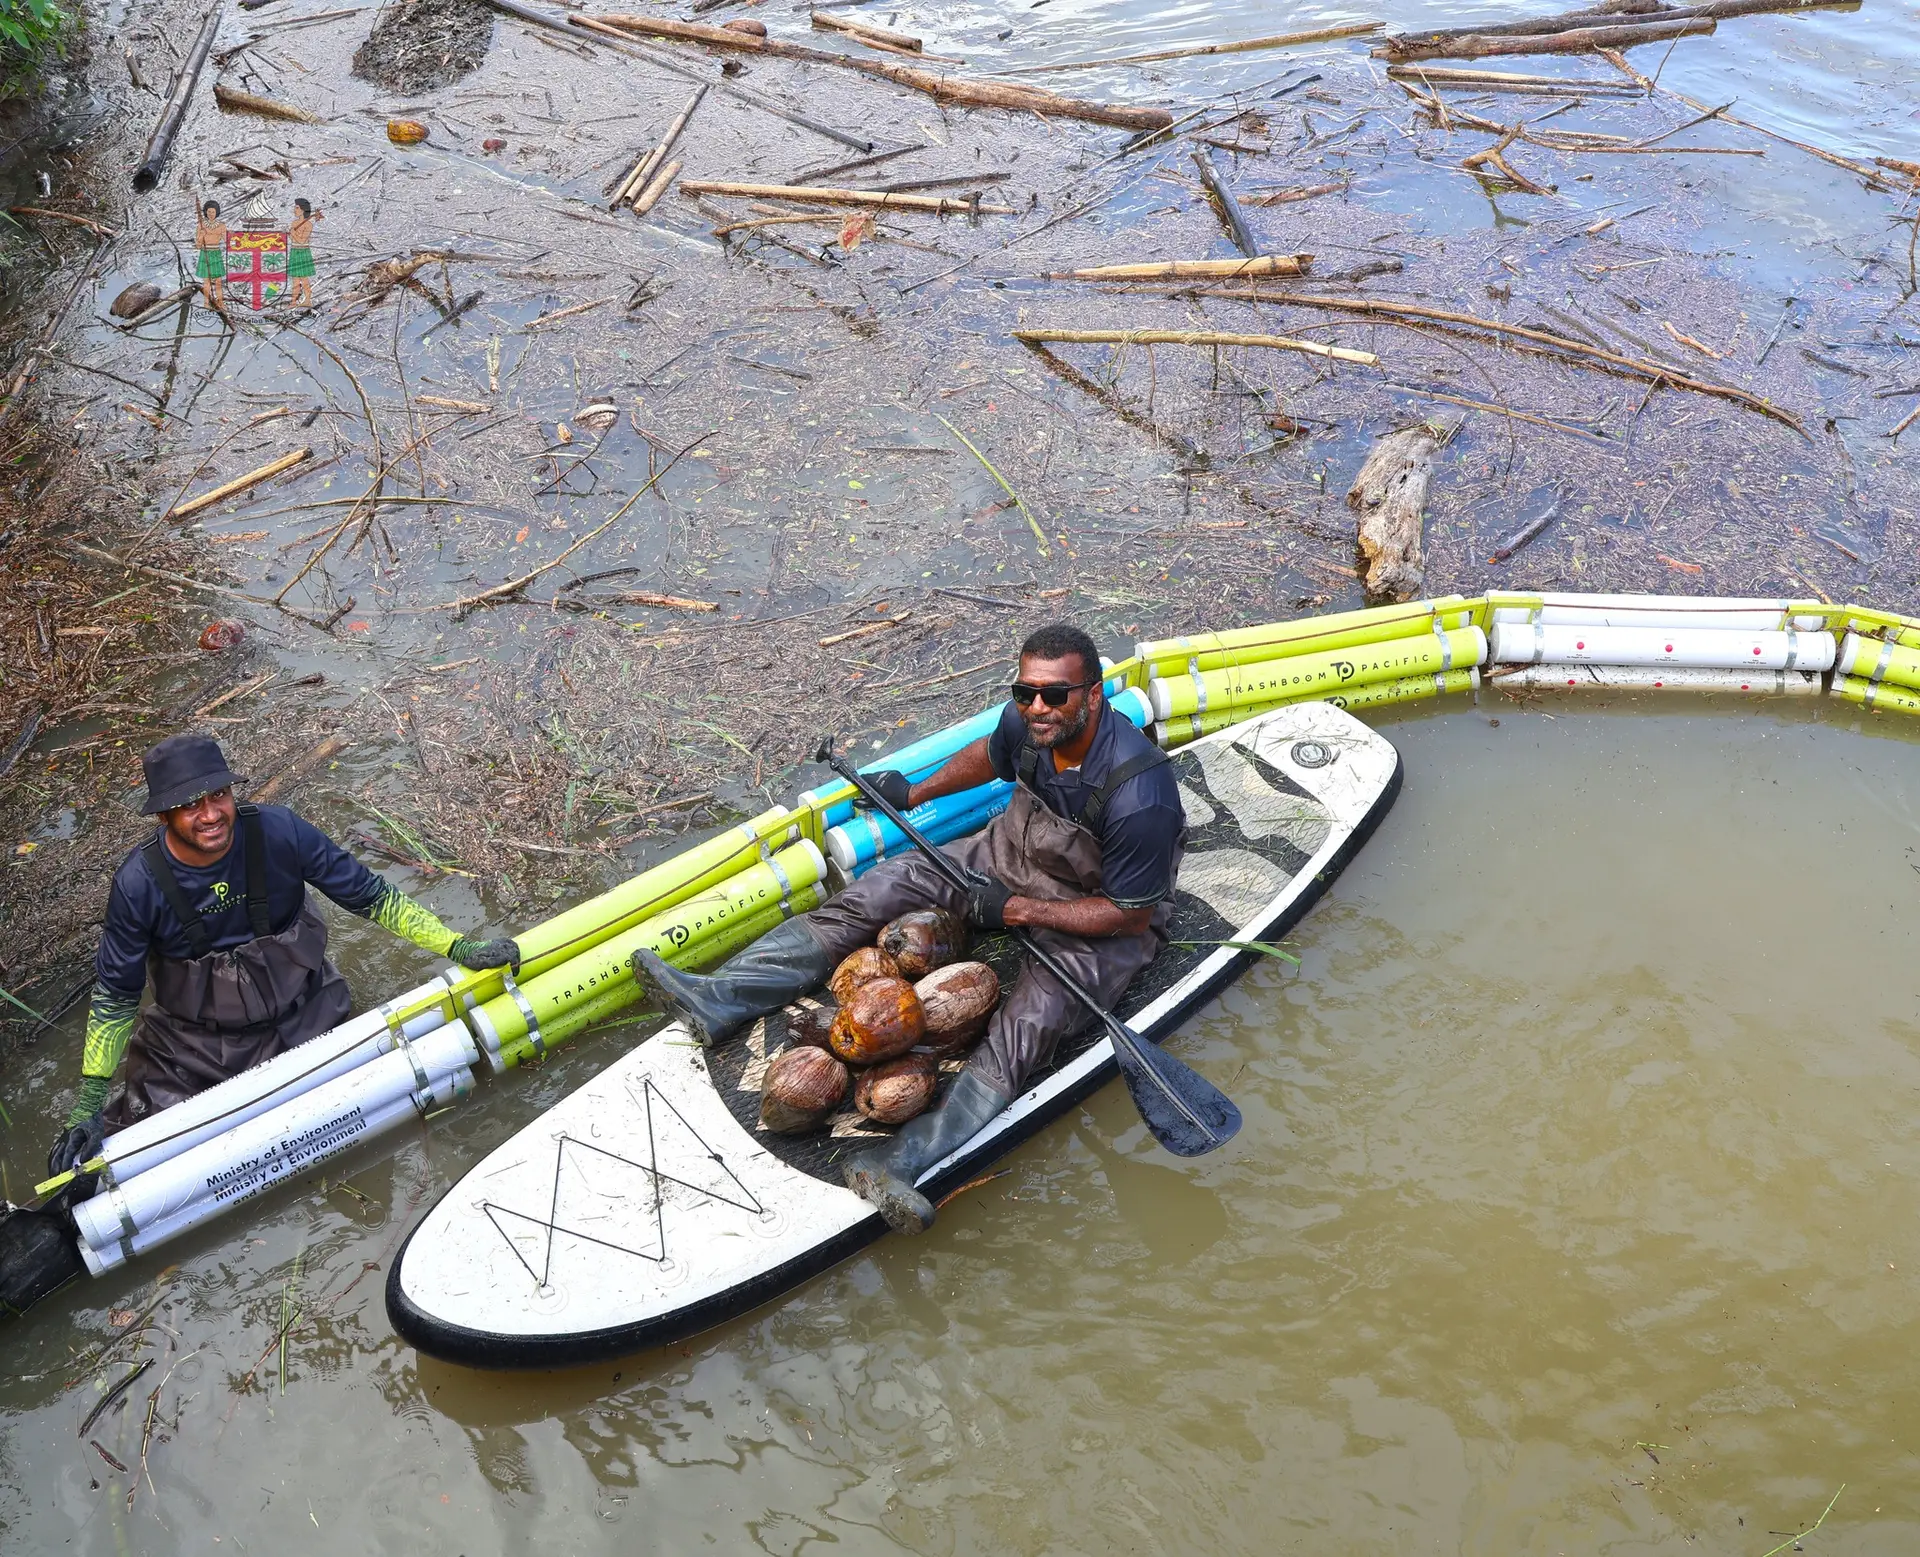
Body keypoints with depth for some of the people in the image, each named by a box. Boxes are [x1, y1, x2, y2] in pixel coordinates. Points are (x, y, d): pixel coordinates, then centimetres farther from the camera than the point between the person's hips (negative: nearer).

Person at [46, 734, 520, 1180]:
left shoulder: (279, 833, -18)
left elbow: (371, 896, -6)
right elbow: (114, 997, -5)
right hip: (192, 1043, -1)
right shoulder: (139, 884, -18)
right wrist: (89, 1103, -9)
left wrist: (460, 948, -10)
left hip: (300, 1022, 1)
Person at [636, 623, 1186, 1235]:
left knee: (1028, 1020, -32)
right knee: (875, 892, -6)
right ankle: (718, 1000, -12)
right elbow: (989, 755, 13)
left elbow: (1129, 915, -25)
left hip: (1102, 920, -7)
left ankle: (905, 1162, -51)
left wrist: (1019, 909, -25)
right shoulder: (1026, 721, -14)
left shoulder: (1137, 794, -34)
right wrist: (919, 793, 12)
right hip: (1012, 853, 7)